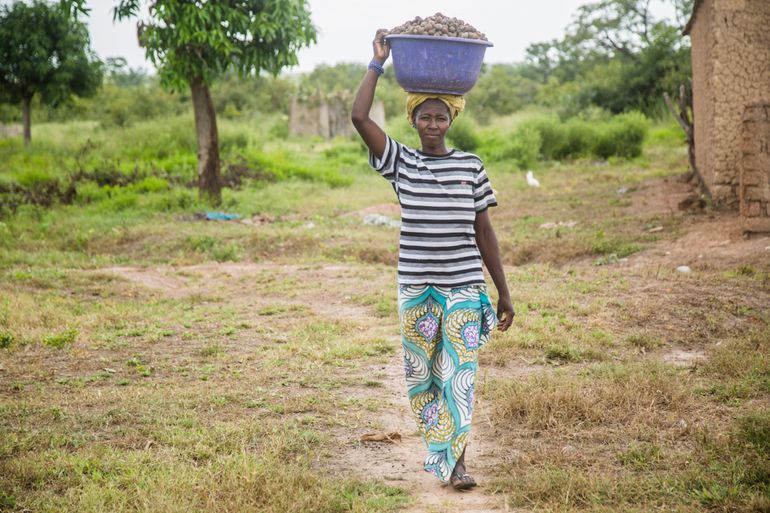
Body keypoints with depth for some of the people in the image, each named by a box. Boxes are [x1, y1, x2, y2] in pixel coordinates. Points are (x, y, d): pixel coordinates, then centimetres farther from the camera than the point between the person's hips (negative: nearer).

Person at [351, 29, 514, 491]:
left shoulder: (471, 167, 4)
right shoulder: (400, 162, 3)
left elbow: (484, 232, 6)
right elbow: (359, 117, -10)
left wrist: (504, 294, 6)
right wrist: (378, 62, -6)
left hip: (465, 287, -1)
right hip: (416, 288, 1)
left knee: (460, 373, -6)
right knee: (421, 376, 7)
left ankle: (453, 459, -4)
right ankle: (443, 449, 25)